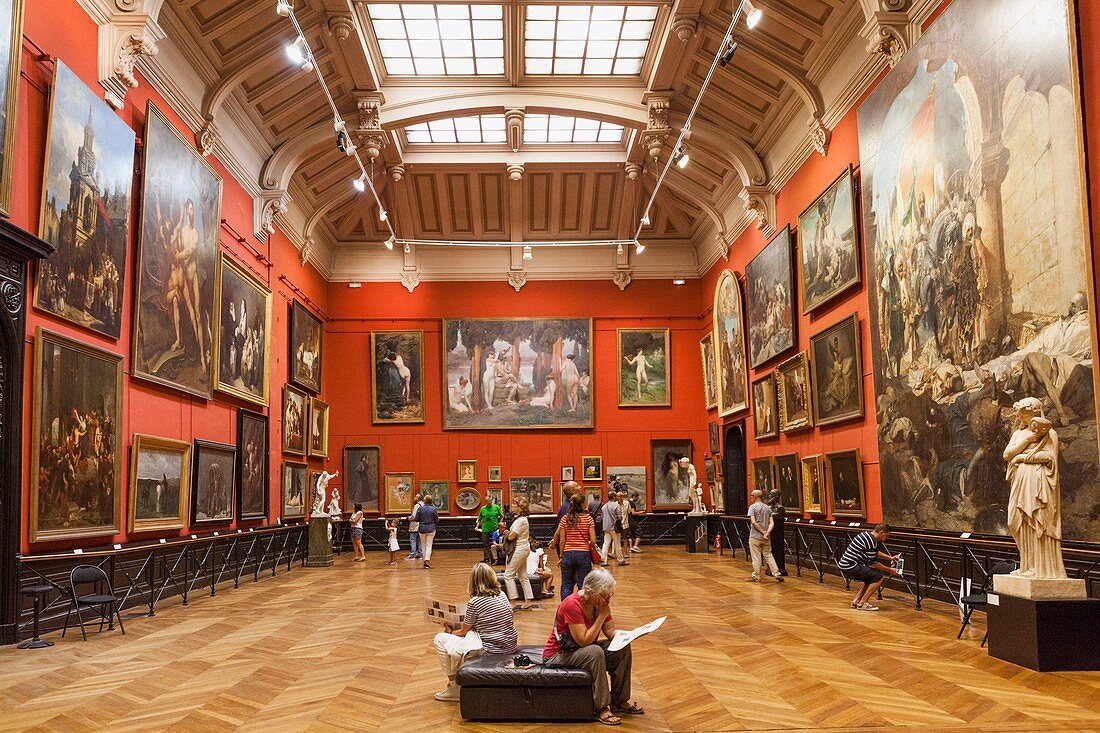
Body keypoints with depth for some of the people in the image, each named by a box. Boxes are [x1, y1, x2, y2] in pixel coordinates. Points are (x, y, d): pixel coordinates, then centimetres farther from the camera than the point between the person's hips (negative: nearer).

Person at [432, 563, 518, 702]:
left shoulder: (474, 602, -13)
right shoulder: (502, 595, 5)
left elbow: (463, 632, -1)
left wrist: (450, 632, 23)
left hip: (489, 651, -8)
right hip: (510, 648, 8)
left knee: (440, 639, 5)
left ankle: (454, 688, 13)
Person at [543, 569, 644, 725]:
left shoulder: (600, 603, -4)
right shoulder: (572, 605, -28)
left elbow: (611, 632, 2)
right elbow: (584, 641, -29)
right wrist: (602, 616, -27)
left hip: (585, 650, 8)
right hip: (557, 656, -8)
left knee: (622, 647, -9)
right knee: (595, 652, -34)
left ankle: (620, 701, 1)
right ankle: (601, 708, -23)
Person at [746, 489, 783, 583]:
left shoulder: (753, 507, -8)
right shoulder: (768, 508, 9)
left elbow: (753, 522, -17)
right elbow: (772, 522, 1)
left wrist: (763, 532, -12)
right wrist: (767, 532, -11)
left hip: (755, 536, -5)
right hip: (766, 538, 5)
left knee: (756, 557, 2)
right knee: (768, 555, 12)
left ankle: (756, 576, 10)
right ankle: (777, 574, 7)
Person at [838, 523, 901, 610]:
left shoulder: (866, 534, 13)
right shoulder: (871, 541, -16)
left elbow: (875, 552, 30)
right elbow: (873, 563, -10)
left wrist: (890, 558, 28)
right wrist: (889, 570, 1)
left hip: (844, 565, 10)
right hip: (850, 567, -10)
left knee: (872, 577, 22)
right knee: (879, 577, -8)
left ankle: (856, 600, 19)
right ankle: (862, 603, -5)